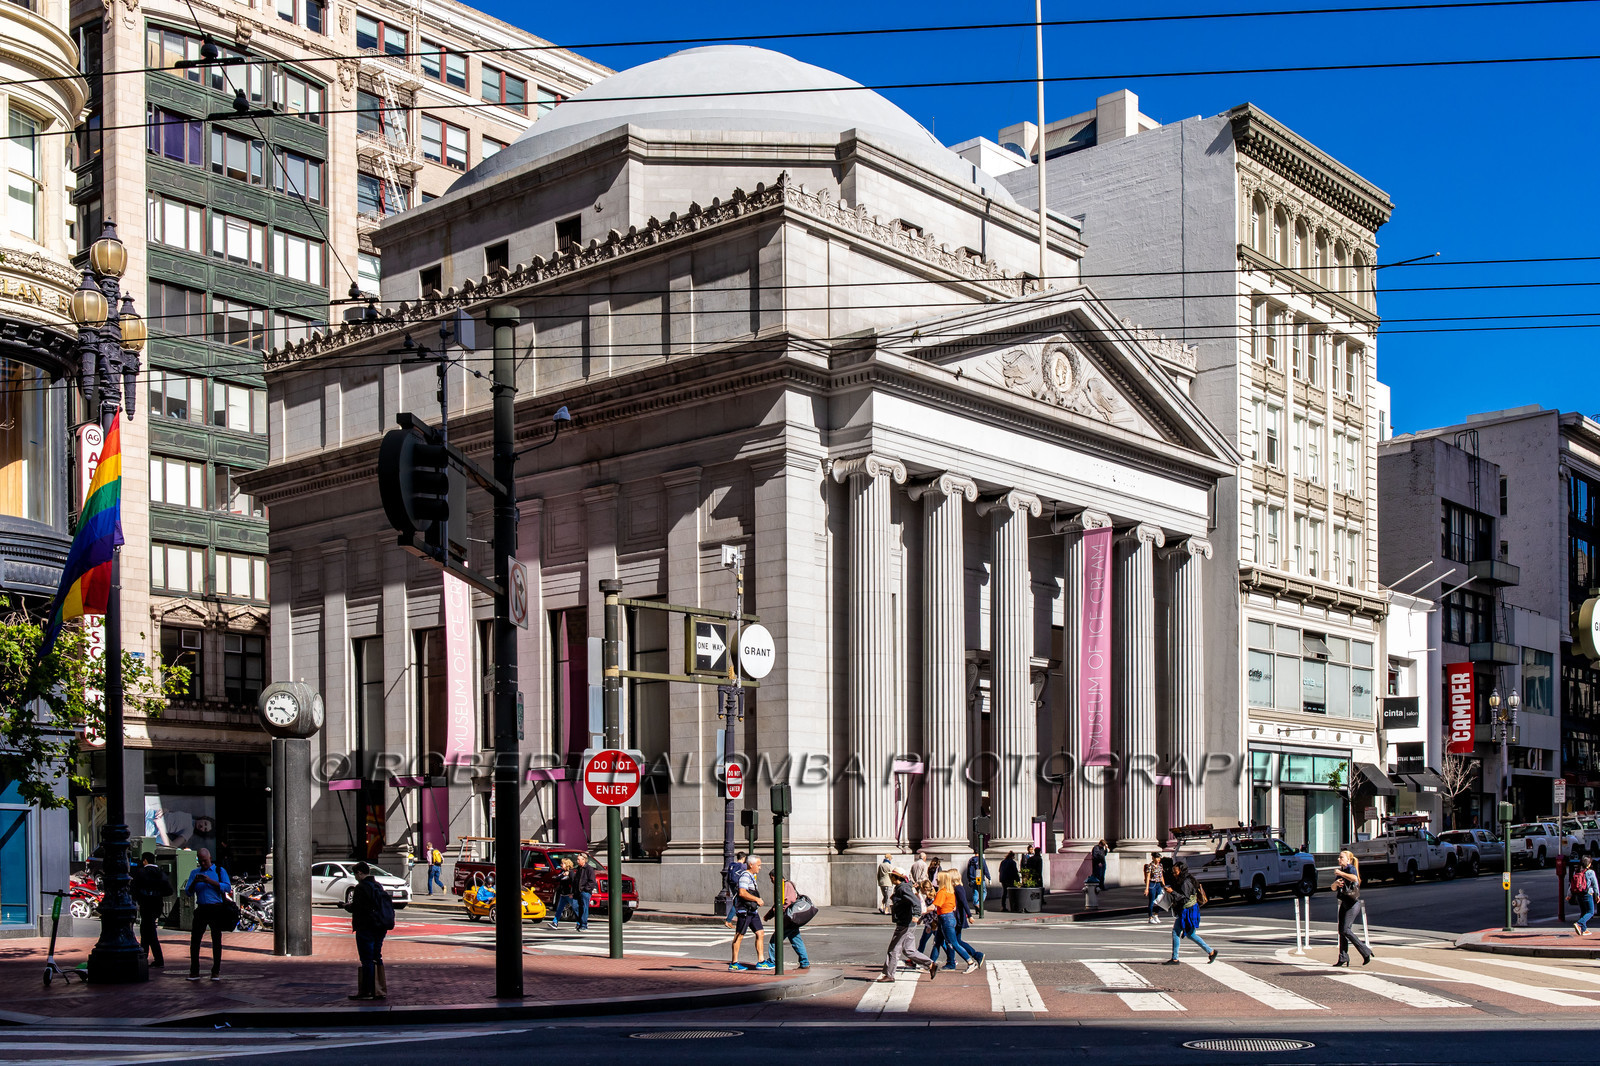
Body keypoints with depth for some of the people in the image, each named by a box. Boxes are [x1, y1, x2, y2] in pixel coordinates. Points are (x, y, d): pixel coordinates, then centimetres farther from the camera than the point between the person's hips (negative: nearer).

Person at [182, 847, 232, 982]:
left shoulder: (220, 871, 8)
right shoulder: (194, 873, 17)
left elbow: (228, 887, -6)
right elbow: (188, 892, 11)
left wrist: (211, 881, -16)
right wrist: (194, 882, -9)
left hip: (216, 909, -3)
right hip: (201, 909, 3)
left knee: (216, 941, -1)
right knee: (195, 940, -3)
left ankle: (216, 972, 3)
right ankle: (194, 972, 2)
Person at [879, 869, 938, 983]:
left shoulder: (903, 888, -17)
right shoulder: (898, 888, 14)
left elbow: (915, 902, -27)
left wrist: (915, 915, -37)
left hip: (906, 925, -10)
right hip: (904, 924, 10)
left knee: (894, 949, -2)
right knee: (907, 950, 15)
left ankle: (888, 974, 6)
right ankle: (931, 964, 15)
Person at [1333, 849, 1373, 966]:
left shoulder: (1351, 868, -8)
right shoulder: (1340, 870, 17)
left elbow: (1354, 878, -32)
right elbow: (1333, 888, 13)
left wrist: (1341, 873, -23)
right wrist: (1336, 883, -9)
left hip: (1353, 903, -9)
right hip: (1344, 903, 9)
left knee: (1346, 929, -15)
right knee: (1341, 931, 4)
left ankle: (1366, 951, -5)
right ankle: (1343, 959, 7)